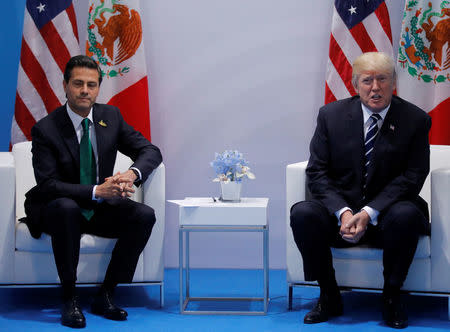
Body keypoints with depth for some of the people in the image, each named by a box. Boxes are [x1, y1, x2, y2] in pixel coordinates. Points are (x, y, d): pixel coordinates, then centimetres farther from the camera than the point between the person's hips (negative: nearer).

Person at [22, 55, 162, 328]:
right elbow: (48, 185, -22)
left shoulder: (111, 116, 0)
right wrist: (97, 191, -35)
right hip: (56, 210, -4)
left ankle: (105, 296, -14)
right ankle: (69, 299, -27)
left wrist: (131, 173, -24)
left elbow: (151, 151, 0)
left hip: (100, 208, 4)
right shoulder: (45, 129, -14)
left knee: (145, 216, -22)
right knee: (66, 208, -39)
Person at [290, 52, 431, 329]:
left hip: (387, 213, -1)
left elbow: (413, 176, -8)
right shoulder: (331, 115, 1)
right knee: (302, 213, -27)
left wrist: (369, 212, -21)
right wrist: (343, 212, -20)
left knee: (406, 214, -35)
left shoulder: (415, 119, -3)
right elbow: (317, 171, -2)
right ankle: (329, 296, -8)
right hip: (341, 209, 2)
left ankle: (392, 296, -11)